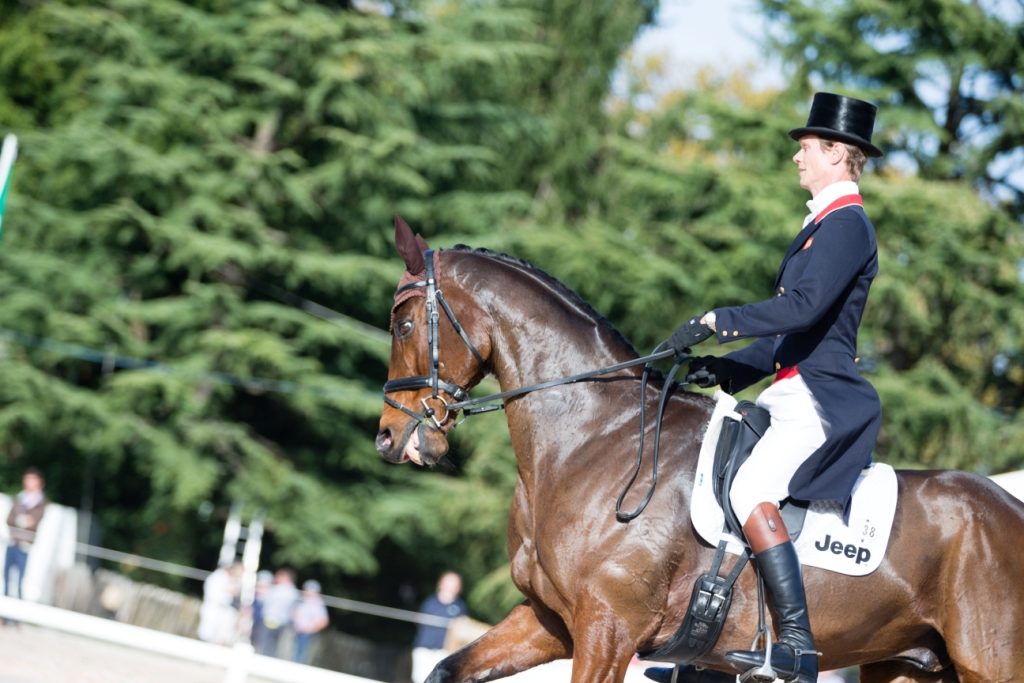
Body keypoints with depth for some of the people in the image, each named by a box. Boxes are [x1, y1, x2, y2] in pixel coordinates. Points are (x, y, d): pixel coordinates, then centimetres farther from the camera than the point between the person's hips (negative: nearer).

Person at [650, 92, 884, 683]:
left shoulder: (847, 224, -11)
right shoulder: (826, 224, 21)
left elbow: (804, 306, -26)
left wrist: (716, 322, -23)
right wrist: (729, 370, 13)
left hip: (822, 399, -11)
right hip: (794, 391, 11)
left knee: (750, 490, -28)